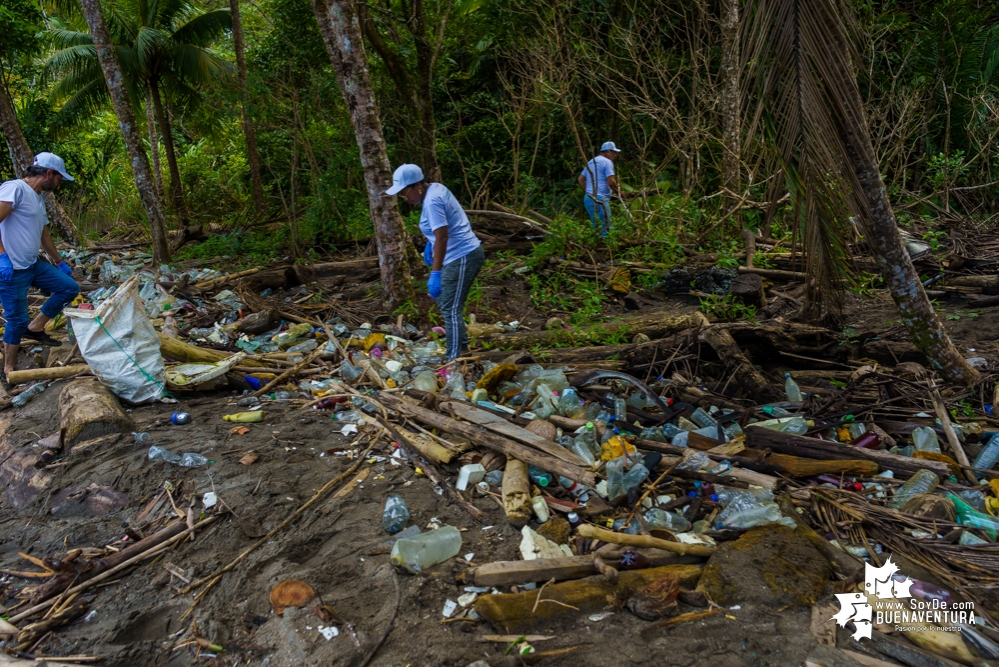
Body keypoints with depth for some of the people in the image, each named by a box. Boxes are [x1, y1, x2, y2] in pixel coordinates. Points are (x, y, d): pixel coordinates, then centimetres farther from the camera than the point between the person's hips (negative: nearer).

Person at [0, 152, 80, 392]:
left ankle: (35, 328, 16)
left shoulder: (38, 199, 16)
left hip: (33, 265, 9)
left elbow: (44, 235, 26)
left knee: (70, 287, 5)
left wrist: (60, 263, 31)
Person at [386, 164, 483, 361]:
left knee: (451, 310, -8)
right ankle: (462, 347, 26)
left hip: (462, 257, -11)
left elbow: (442, 237, -28)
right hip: (461, 255, 11)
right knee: (443, 301, 19)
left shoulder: (432, 201, -21)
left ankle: (455, 360, -4)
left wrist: (435, 273, -30)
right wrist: (430, 243, 23)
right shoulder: (434, 189, 9)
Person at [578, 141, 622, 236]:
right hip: (599, 199, -9)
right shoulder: (607, 162, -6)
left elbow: (580, 179, 21)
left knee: (595, 228, 14)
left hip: (588, 198, 9)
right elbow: (611, 182, -15)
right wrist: (617, 191, 2)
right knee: (605, 229, -9)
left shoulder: (591, 162, 20)